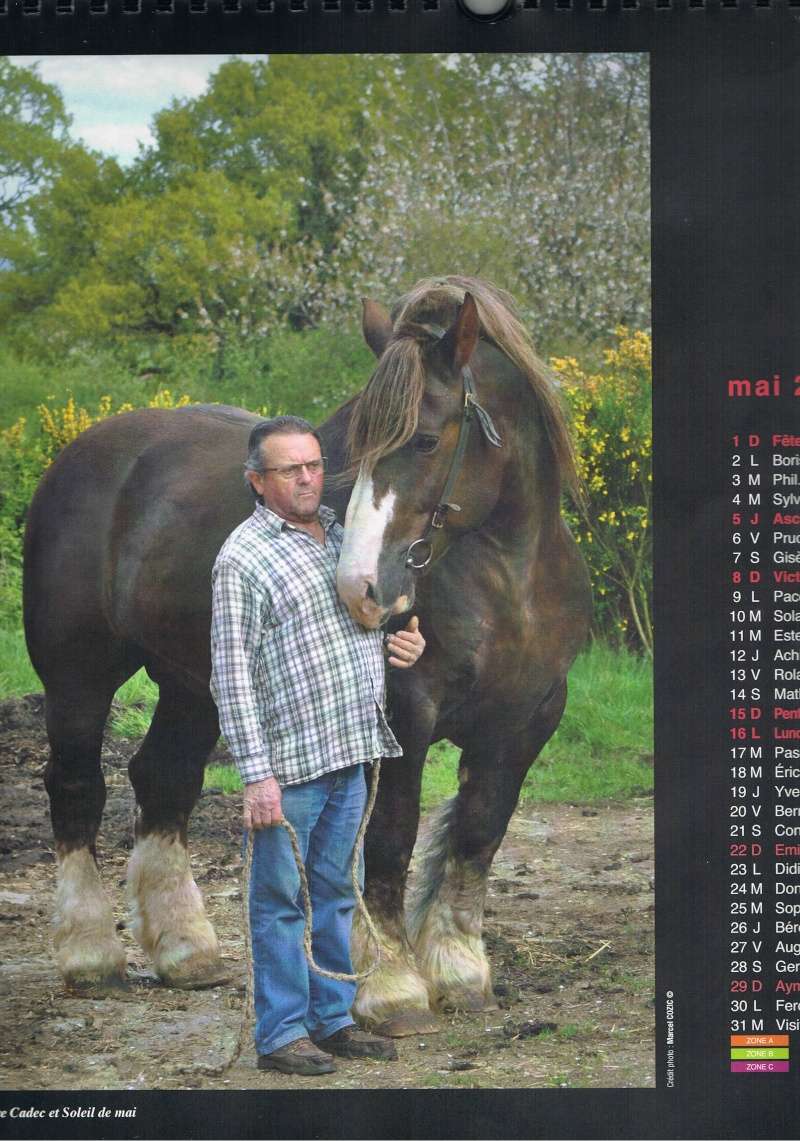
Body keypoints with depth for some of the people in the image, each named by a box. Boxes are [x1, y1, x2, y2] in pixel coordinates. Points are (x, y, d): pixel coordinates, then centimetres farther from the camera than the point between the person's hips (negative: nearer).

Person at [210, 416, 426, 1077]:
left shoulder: (340, 536, 13)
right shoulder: (243, 557, -10)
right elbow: (232, 674, -14)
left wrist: (401, 642, 5)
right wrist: (256, 774, -19)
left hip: (350, 755, 7)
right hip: (289, 763, -7)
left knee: (335, 892, 14)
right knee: (282, 899, 1)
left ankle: (333, 1020, 23)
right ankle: (282, 1033, 8)